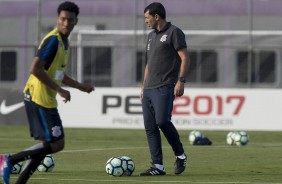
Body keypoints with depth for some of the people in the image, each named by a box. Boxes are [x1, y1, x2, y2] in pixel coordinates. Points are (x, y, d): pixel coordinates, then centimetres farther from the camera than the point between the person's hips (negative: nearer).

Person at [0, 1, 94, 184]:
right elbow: (35, 69, -24)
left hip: (47, 100, 10)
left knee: (48, 144, 10)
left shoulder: (65, 42, 15)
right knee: (56, 143, -11)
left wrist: (80, 86, 20)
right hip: (39, 98, -10)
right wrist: (59, 90, -19)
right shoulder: (53, 40, -16)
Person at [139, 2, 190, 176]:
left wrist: (181, 80, -19)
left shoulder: (174, 32, -3)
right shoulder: (152, 36, 21)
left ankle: (180, 155, 0)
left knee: (162, 121, -20)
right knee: (150, 128, 1)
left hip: (165, 88, -8)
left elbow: (185, 58, -9)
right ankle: (158, 167, 2)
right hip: (149, 90, 8)